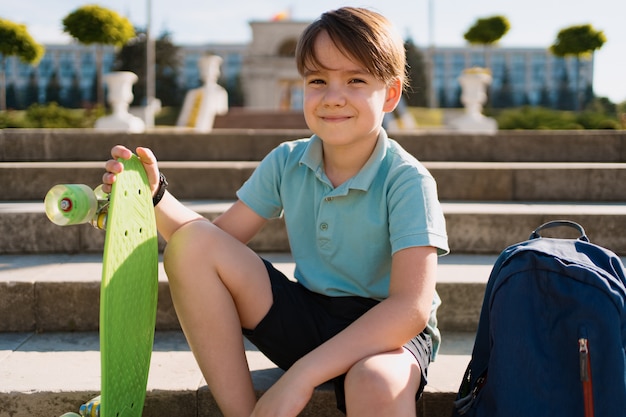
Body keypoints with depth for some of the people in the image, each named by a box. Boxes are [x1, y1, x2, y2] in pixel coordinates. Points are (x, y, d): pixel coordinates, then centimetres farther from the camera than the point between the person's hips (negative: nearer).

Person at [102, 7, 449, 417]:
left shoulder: (407, 181, -17)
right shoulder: (286, 162, 0)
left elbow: (411, 307, -26)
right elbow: (218, 238, 4)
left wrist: (301, 376, -31)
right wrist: (154, 196, -16)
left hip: (386, 333, -6)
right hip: (305, 320, 6)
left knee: (375, 383, -44)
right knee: (190, 244, -13)